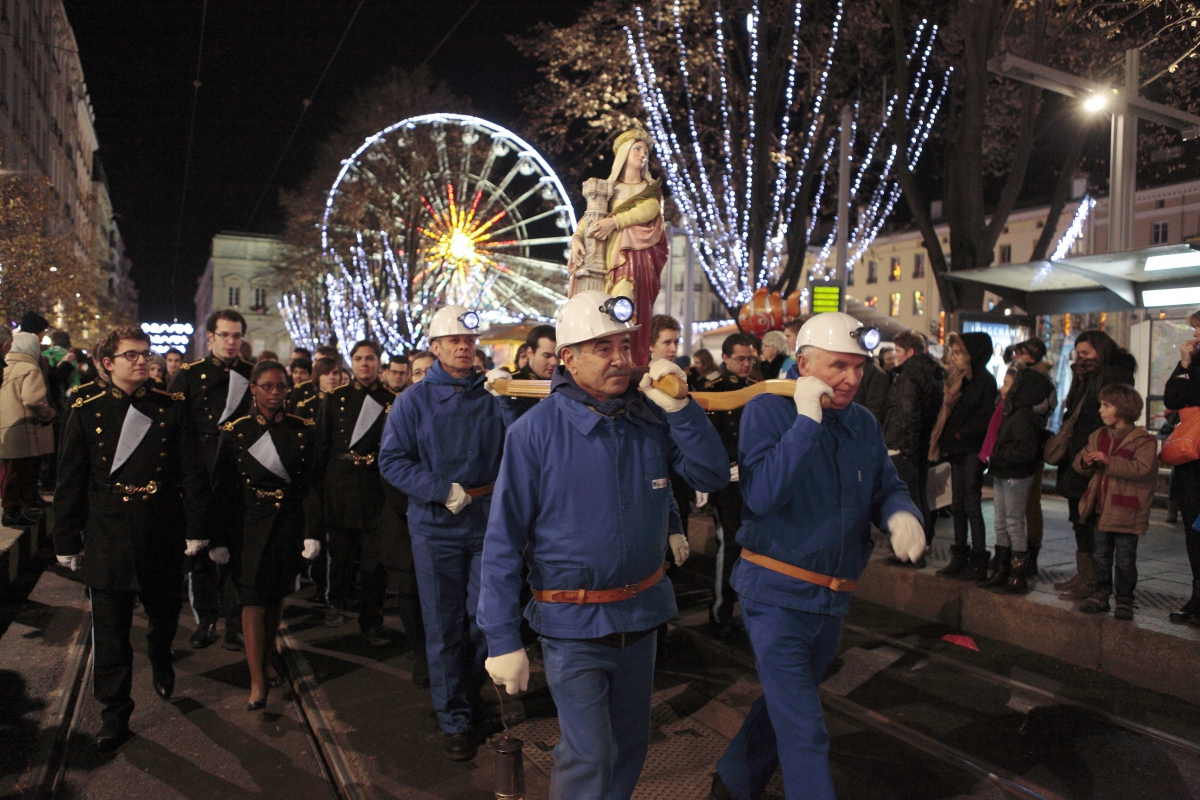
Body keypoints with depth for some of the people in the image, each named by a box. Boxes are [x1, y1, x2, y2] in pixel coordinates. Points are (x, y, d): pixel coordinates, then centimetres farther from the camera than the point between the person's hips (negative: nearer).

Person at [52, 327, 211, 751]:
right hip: (107, 539, -1)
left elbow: (193, 473, -1)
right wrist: (67, 541, 4)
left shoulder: (172, 409, 0)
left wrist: (197, 528, -5)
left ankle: (161, 664, 48)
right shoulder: (86, 412, 1)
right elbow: (70, 484, 4)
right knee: (110, 631, 4)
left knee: (165, 616, 17)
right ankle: (114, 713, 19)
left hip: (163, 537, 1)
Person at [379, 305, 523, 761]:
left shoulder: (492, 394, 4)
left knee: (485, 620, 10)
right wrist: (443, 492, -15)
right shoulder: (415, 400, 0)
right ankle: (454, 719, 18)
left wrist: (507, 400, -20)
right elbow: (392, 461, -4)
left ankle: (468, 694, 35)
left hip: (488, 525, 2)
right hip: (436, 528, -1)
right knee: (444, 626, 5)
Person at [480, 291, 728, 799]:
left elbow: (712, 475, -4)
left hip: (641, 613, 5)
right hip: (573, 623, -4)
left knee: (630, 744, 20)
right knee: (588, 756, -1)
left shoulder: (651, 418, -4)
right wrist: (502, 640, -14)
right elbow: (503, 542, -14)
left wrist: (679, 407, -15)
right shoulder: (535, 431, -16)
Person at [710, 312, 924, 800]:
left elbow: (887, 487, 5)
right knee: (804, 733, -5)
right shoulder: (768, 411, -14)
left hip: (834, 598, 7)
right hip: (777, 594, -7)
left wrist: (902, 515, -19)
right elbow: (762, 495, -25)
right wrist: (806, 421, -27)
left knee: (784, 707, 23)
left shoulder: (864, 424, 4)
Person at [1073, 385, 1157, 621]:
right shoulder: (1098, 436, 10)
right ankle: (1101, 595, 23)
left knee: (1125, 559, 4)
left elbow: (1142, 468, -25)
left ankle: (1124, 600, 15)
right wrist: (1085, 462, -9)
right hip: (1101, 509, 6)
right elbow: (1079, 461, 14)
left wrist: (1109, 460, -28)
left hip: (1126, 512, -6)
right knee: (1101, 556, 13)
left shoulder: (1143, 440, -11)